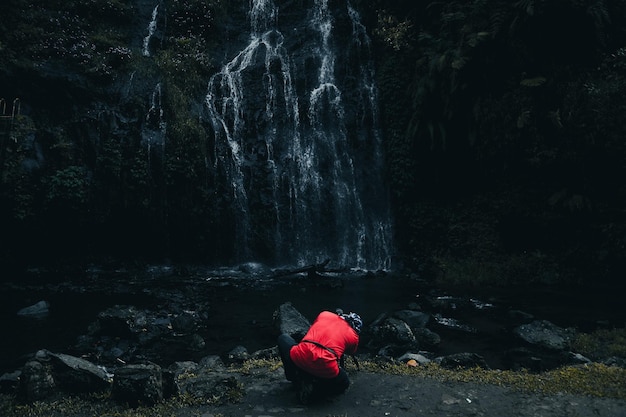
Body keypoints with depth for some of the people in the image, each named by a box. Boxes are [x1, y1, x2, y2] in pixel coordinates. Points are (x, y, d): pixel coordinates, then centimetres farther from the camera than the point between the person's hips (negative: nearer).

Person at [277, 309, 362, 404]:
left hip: (300, 357, 2)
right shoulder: (354, 336, 15)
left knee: (283, 338, 30)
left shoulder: (324, 314, 20)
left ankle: (298, 381, 23)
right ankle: (313, 390, 4)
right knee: (344, 383, 31)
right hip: (327, 370, -1)